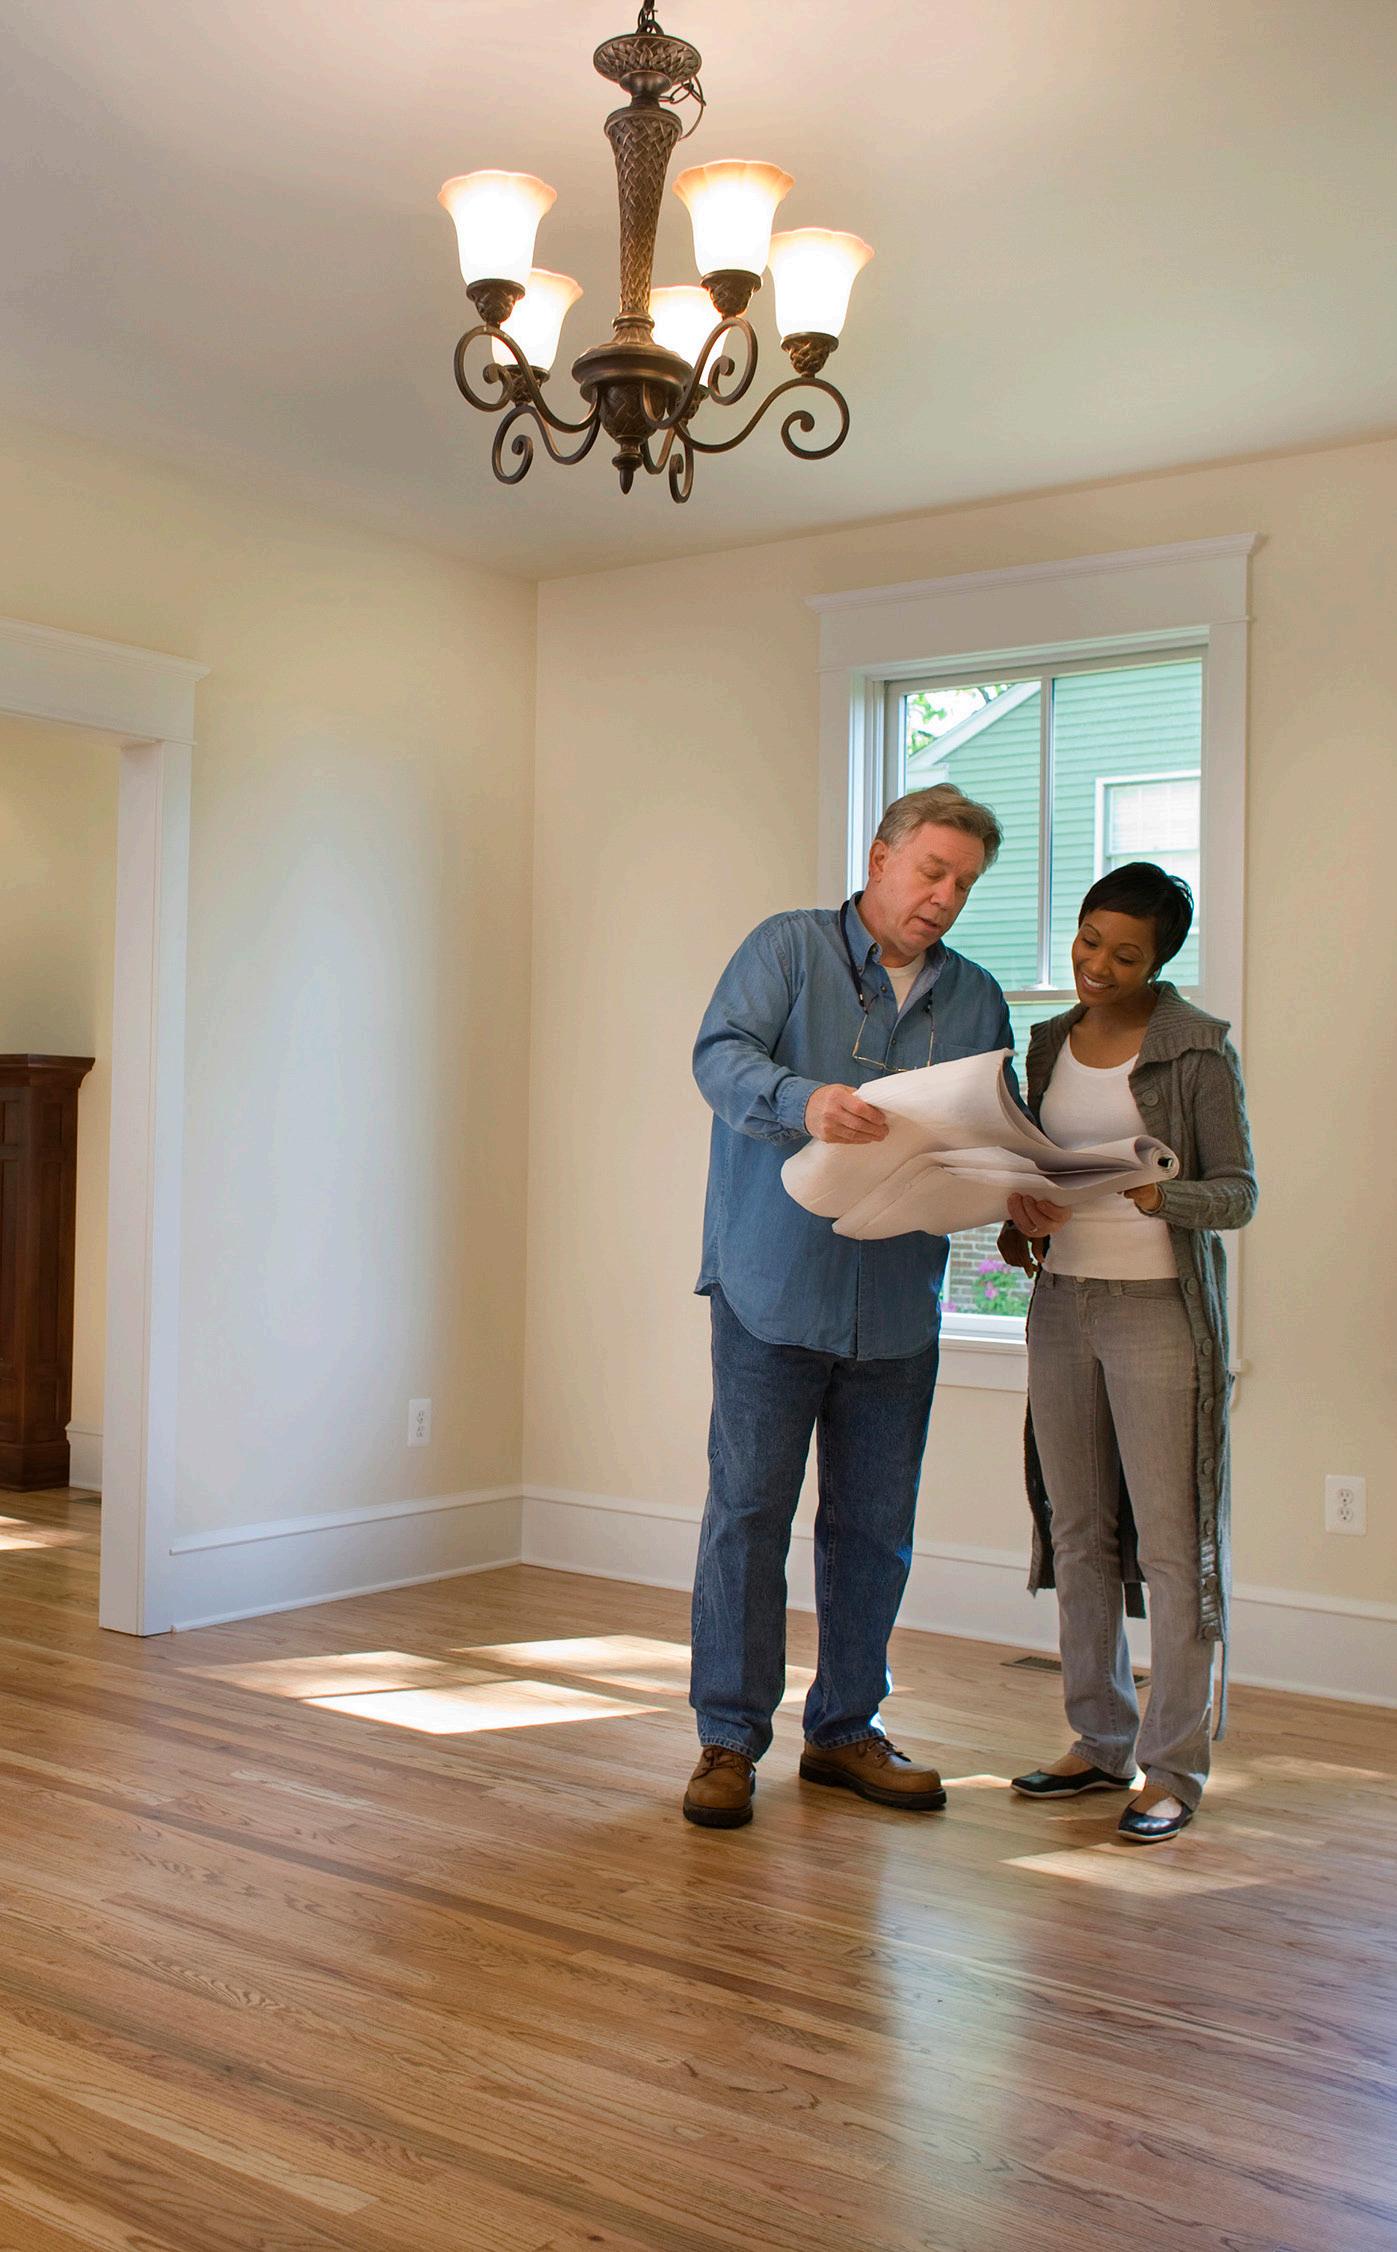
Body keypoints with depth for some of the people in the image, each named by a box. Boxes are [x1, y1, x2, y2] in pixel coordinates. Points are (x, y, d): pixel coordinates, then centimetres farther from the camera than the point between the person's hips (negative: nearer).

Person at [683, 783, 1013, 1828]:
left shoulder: (978, 999, 14)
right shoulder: (790, 947, 1)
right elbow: (721, 1054, -13)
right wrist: (803, 1100, -33)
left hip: (898, 1305, 4)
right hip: (776, 1291, -4)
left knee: (875, 1527, 10)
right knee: (748, 1512, -2)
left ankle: (846, 1728, 26)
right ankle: (729, 1740, 11)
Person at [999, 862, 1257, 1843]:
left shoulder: (1198, 1048, -5)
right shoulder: (1051, 1043, 12)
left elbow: (1241, 1193, -6)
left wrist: (1163, 1195, -25)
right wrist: (1024, 1220, 1)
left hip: (1161, 1310, -5)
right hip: (1063, 1303, 6)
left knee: (1170, 1541, -3)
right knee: (1077, 1532, 9)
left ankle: (1174, 1768, 6)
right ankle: (1102, 1741, 22)